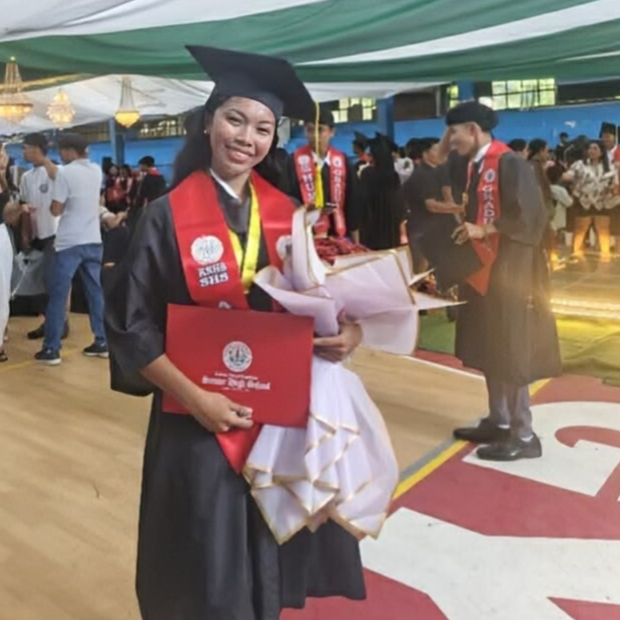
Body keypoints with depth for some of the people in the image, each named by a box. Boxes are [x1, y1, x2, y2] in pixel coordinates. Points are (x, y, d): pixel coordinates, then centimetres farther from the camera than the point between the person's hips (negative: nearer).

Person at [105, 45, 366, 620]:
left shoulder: (286, 213, 2)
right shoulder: (168, 216, -10)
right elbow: (132, 326, -10)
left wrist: (347, 329, -11)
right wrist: (194, 397, -19)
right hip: (200, 421, -3)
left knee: (269, 558, 19)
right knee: (210, 574, 11)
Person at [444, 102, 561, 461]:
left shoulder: (510, 164, -14)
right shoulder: (477, 166, 12)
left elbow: (529, 216, -20)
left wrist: (483, 231, -19)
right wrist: (466, 230, 2)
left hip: (509, 270, -9)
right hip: (484, 268, 9)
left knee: (511, 350, -3)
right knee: (490, 349, 12)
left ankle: (524, 436, 8)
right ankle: (499, 422, 24)